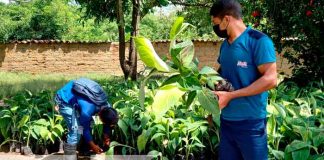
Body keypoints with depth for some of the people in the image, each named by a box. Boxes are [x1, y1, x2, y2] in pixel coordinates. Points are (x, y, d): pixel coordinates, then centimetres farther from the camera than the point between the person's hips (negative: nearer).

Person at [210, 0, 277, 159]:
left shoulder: (259, 41, -12)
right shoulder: (225, 45, 11)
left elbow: (270, 79, -19)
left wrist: (230, 95, -20)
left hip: (250, 122, -7)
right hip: (226, 120, 7)